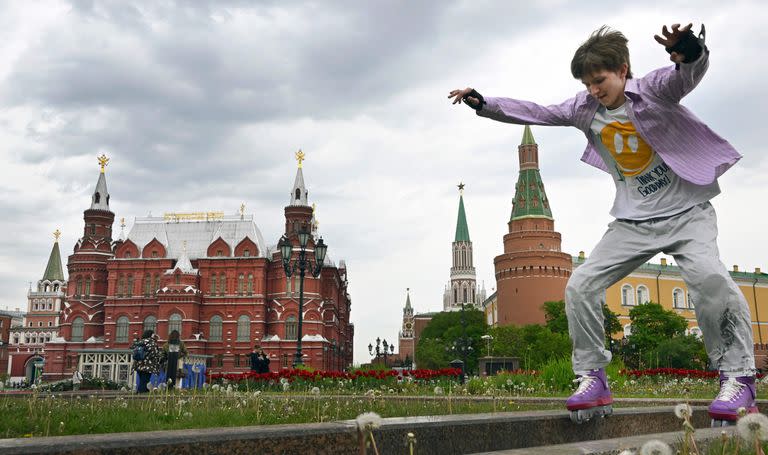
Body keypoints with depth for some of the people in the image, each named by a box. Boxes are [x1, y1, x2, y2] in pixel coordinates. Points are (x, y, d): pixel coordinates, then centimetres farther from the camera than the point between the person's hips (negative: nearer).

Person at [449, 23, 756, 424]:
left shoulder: (653, 88, -12)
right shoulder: (586, 108, 3)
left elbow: (690, 73, -31)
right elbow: (537, 113, 5)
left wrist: (690, 50, -55)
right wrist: (483, 104, -3)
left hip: (686, 213, -5)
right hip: (633, 222, 5)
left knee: (708, 275, -31)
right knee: (580, 286, -8)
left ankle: (737, 378, -18)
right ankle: (592, 379, 1)